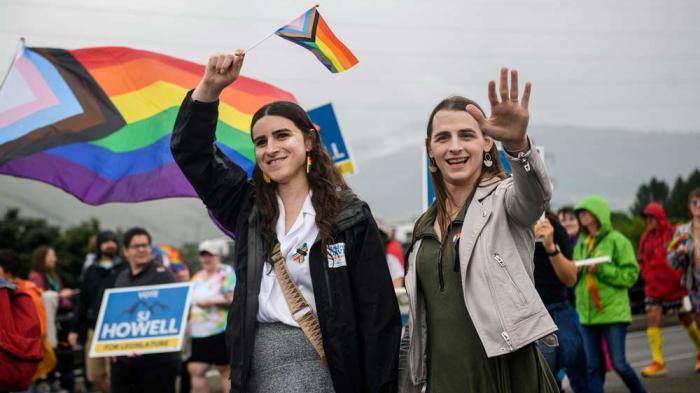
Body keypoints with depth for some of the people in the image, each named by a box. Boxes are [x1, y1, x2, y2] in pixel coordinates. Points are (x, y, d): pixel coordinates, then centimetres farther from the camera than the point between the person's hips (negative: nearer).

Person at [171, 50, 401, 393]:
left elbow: (378, 313, -4)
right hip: (255, 364, 4)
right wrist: (211, 86, -4)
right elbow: (190, 151, 9)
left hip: (316, 363, -4)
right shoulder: (248, 207, 12)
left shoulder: (349, 217, -1)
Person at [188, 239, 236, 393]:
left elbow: (234, 300, -10)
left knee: (226, 370, -3)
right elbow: (192, 302, 28)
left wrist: (212, 301, -15)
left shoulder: (227, 273, -2)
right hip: (198, 333, 7)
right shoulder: (198, 277, 18)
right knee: (195, 369, -1)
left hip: (221, 330, -7)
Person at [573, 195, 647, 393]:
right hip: (587, 313, 5)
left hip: (613, 312, -5)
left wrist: (601, 269, -17)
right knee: (593, 367, 4)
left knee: (618, 363, -4)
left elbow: (631, 275, -9)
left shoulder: (617, 241, -4)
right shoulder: (581, 244, 12)